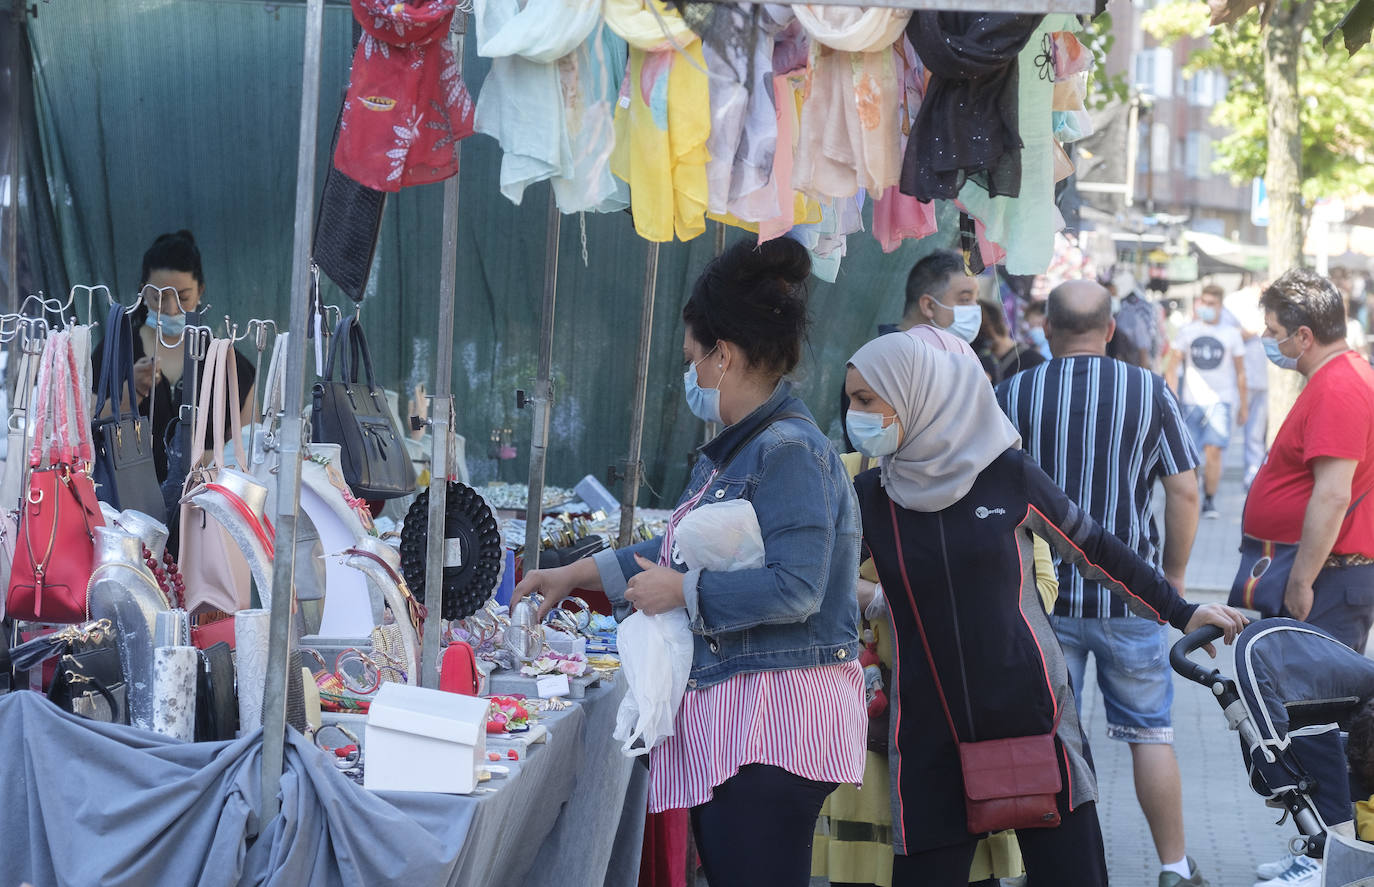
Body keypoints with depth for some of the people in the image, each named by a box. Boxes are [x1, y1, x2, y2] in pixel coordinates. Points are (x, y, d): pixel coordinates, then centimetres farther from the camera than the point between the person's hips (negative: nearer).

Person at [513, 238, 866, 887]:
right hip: (726, 718, 10)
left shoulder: (790, 452, -15)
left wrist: (682, 591, -12)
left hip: (774, 722, -10)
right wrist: (577, 576, 34)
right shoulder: (735, 449, 17)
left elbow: (794, 588, -23)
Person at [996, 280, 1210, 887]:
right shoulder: (1151, 393, -2)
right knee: (1150, 732, 11)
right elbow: (1184, 492, -2)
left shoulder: (1013, 395, -3)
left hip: (1043, 597, 0)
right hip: (1130, 597, 0)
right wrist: (1173, 576, 10)